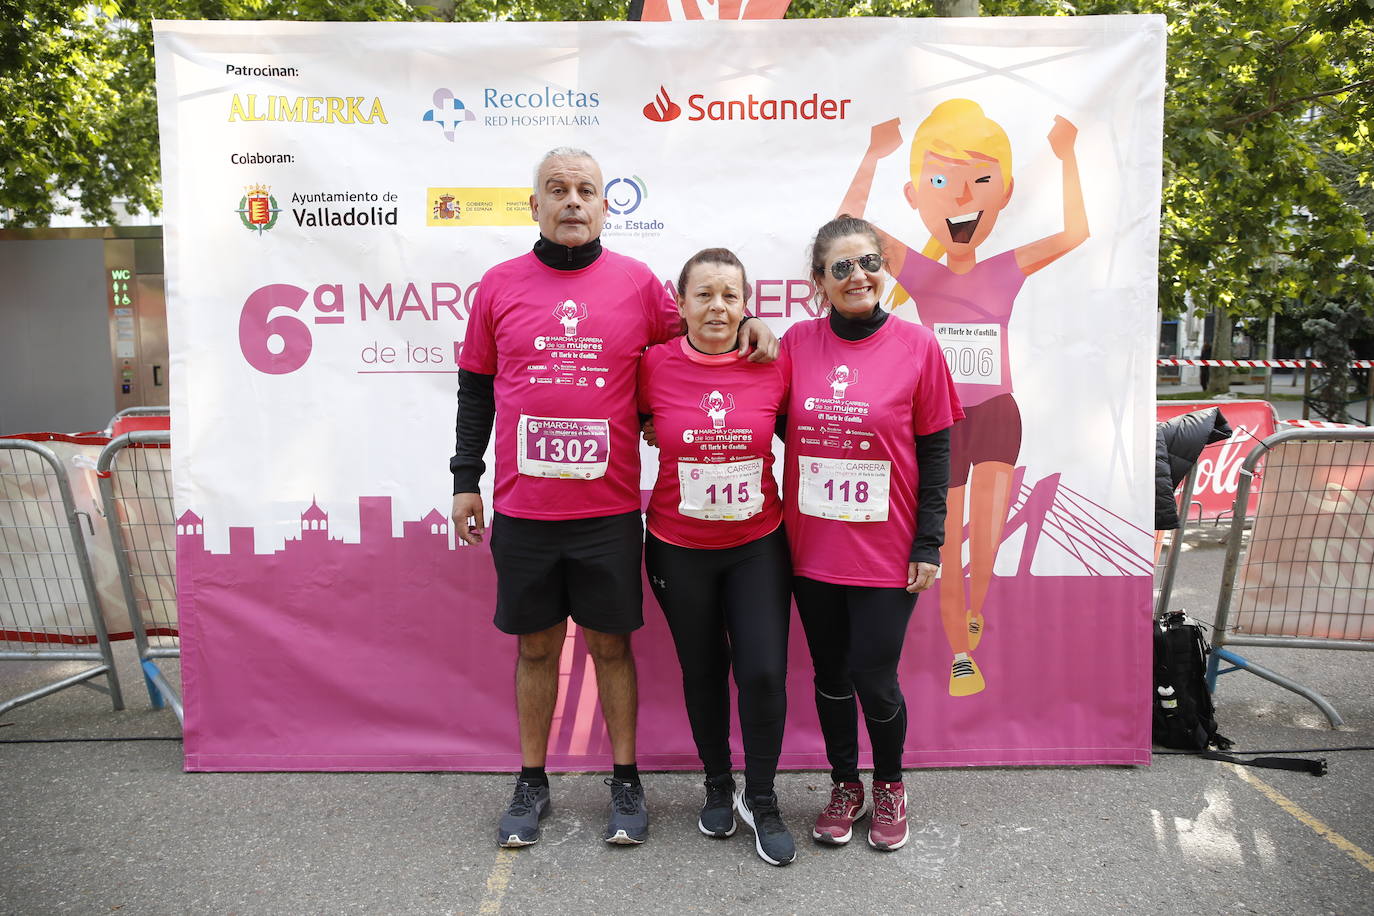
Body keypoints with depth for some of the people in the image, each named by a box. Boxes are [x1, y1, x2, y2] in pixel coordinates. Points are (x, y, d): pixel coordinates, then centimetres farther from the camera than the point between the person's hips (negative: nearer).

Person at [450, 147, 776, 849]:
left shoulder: (637, 282, 3)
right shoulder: (499, 285, 5)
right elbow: (476, 388, 10)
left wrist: (747, 327, -4)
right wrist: (465, 480, 8)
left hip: (610, 509, -1)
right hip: (521, 511, 1)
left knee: (611, 643, 10)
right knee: (535, 646, 12)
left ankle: (625, 782, 27)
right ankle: (531, 785, 29)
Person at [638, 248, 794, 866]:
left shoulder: (774, 365, -8)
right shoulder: (654, 365, -10)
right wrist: (674, 436, -6)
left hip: (758, 545, 0)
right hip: (678, 549, 0)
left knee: (763, 672, -4)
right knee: (703, 671, 14)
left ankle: (761, 800, 20)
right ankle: (717, 786, 38)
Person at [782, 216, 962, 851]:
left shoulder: (916, 346, -4)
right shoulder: (797, 342, 0)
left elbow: (935, 451, -2)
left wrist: (928, 543, -4)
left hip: (885, 551, -2)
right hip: (811, 547, 2)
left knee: (874, 680, 2)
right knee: (830, 675, 14)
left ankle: (889, 785, 32)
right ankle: (845, 787, 36)